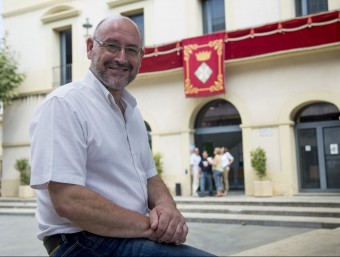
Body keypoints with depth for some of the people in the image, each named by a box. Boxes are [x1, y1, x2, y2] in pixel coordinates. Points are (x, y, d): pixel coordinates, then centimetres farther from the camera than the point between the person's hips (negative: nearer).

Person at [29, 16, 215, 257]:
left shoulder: (132, 111, 12)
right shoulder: (63, 104, -14)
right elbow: (68, 201, -22)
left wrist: (167, 207, -8)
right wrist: (151, 226, -21)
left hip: (134, 236, 8)